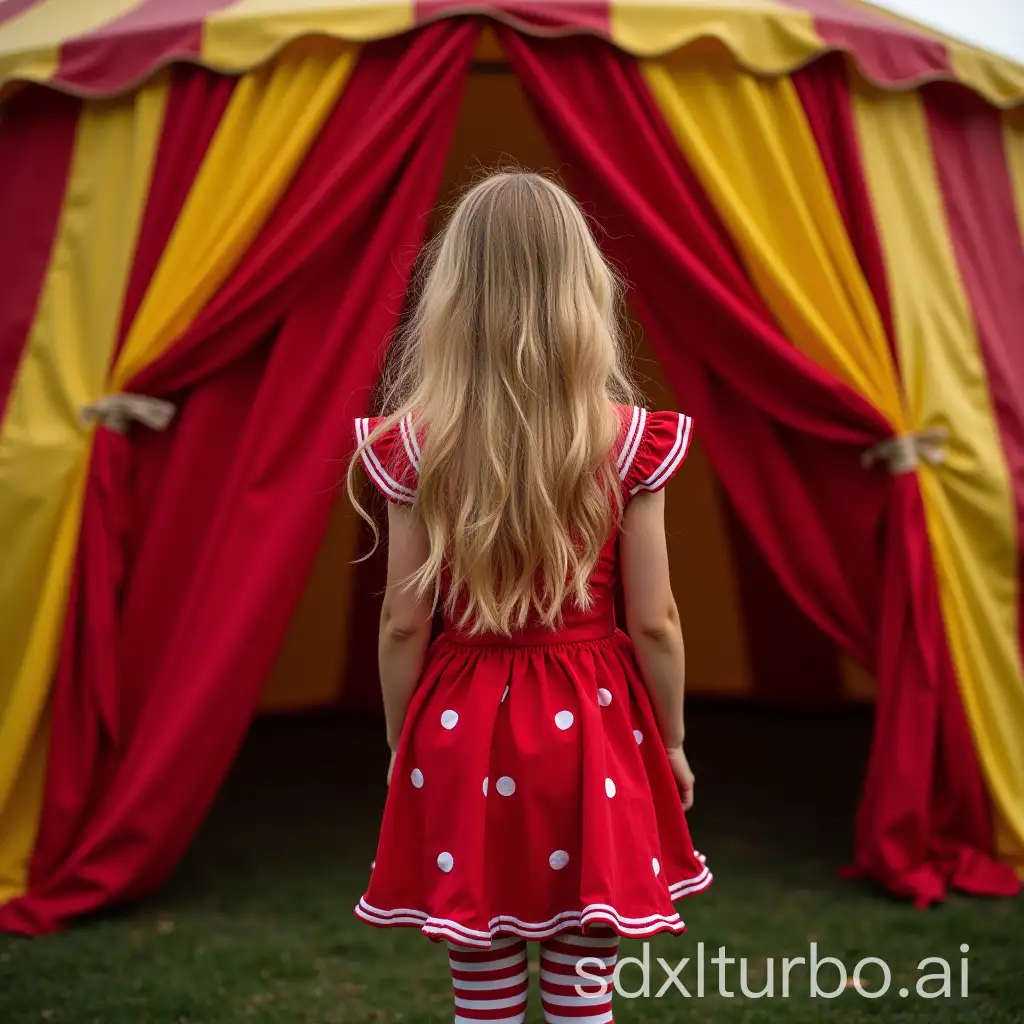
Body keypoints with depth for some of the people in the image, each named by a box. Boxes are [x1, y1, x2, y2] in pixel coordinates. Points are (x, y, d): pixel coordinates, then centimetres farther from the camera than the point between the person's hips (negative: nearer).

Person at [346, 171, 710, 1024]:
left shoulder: (415, 445, -8)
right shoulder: (629, 441, -10)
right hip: (590, 729, 0)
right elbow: (654, 623, -6)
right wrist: (671, 742, 8)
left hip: (461, 729, 1)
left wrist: (402, 746, 10)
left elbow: (403, 625, -4)